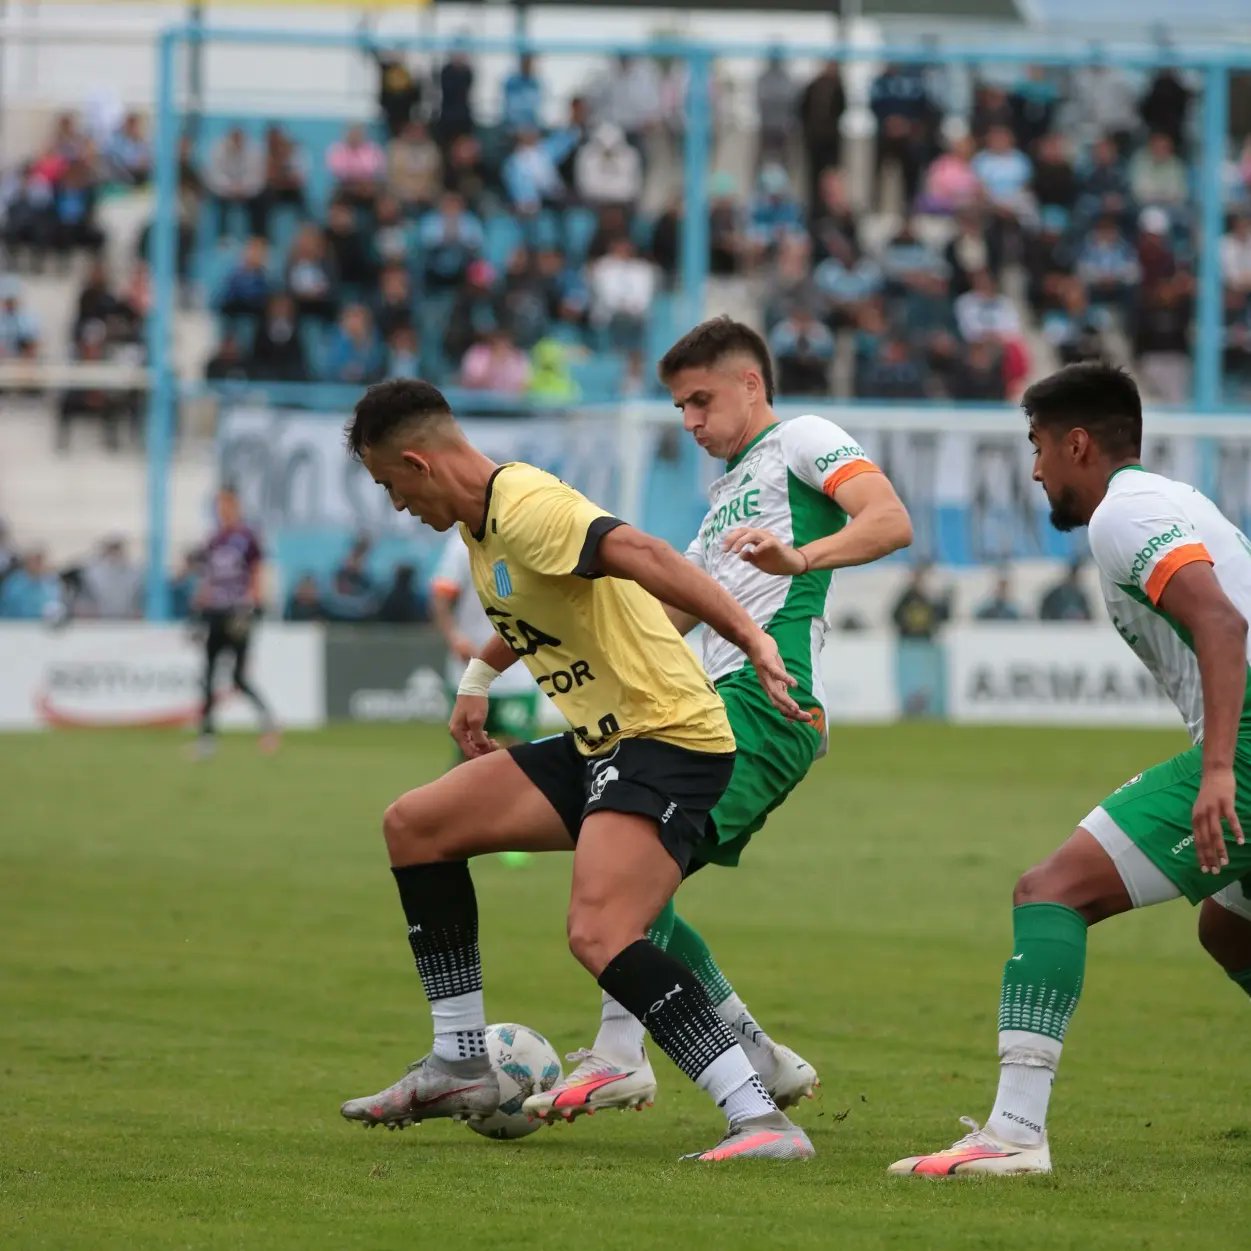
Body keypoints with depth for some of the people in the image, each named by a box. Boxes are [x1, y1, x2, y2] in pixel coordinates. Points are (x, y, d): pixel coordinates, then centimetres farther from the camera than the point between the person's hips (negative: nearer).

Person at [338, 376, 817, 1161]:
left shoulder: (526, 509, -18)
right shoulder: (483, 519, 14)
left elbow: (640, 554, -33)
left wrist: (750, 636, -42)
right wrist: (480, 674, 43)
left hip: (669, 740, -10)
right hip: (598, 743, 10)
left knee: (600, 935, -29)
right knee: (415, 826, 14)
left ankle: (760, 1122, -29)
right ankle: (461, 1066, 19)